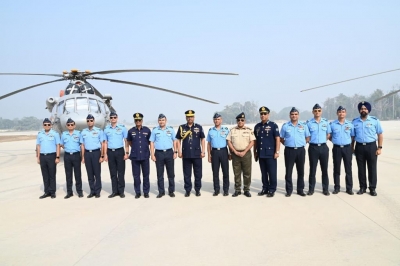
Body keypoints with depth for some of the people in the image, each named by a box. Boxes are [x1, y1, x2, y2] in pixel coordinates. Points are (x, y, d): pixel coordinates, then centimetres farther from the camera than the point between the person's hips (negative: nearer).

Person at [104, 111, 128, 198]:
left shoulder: (122, 128, 0)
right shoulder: (106, 129, 8)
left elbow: (126, 141, 0)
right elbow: (105, 142, 11)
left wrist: (127, 153, -6)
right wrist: (105, 154, 6)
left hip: (119, 151, -3)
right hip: (110, 152, 3)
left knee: (121, 172, 1)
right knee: (113, 173, 7)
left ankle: (121, 191, 8)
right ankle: (115, 191, 15)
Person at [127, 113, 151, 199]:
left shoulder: (147, 130, 1)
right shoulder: (131, 131, 2)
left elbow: (150, 142, 11)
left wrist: (144, 147, 8)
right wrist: (135, 147, 11)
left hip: (145, 156, 0)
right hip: (134, 156, 0)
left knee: (146, 175, 6)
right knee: (136, 176, 6)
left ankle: (146, 192, 17)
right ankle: (137, 192, 16)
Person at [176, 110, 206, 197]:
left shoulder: (199, 127, 3)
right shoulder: (181, 128, 4)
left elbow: (202, 140, 4)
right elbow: (178, 140, 7)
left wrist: (203, 151, -2)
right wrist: (179, 151, -1)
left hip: (197, 154, 0)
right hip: (186, 154, 0)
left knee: (198, 173, 6)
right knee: (187, 174, 7)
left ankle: (197, 190, 18)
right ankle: (187, 190, 16)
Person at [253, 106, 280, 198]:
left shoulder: (273, 125, -3)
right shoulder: (257, 126, 11)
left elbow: (277, 139, -6)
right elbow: (255, 140, 15)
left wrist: (277, 151, -12)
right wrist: (255, 153, 12)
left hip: (270, 154, -5)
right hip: (261, 154, 5)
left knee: (272, 172, 1)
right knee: (263, 173, 12)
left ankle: (272, 190, 9)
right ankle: (265, 188, 22)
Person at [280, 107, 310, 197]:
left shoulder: (303, 125, 5)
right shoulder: (285, 126, 3)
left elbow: (307, 137, 11)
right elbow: (281, 138, 9)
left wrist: (302, 144, 3)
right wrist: (287, 144, 2)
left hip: (300, 150, 1)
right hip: (289, 150, -1)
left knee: (301, 171, 7)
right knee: (288, 171, 1)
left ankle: (300, 190, 16)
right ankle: (289, 190, 9)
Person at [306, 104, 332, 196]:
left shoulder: (326, 122, 4)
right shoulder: (309, 123, -2)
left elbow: (328, 134, 13)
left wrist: (322, 140, 5)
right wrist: (313, 141, 0)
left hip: (323, 147, 2)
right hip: (313, 147, -2)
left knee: (324, 169, 7)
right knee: (312, 169, 4)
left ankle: (325, 189, 16)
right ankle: (311, 189, 11)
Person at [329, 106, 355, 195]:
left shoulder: (350, 124, 3)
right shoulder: (332, 124, 2)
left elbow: (353, 136, 8)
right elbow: (329, 136, 10)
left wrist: (352, 147, 1)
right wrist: (335, 141, 1)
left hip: (347, 148, 0)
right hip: (337, 148, 0)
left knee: (348, 169, 3)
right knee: (336, 169, 6)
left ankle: (349, 188, 11)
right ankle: (337, 187, 14)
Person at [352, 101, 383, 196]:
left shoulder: (375, 120, -1)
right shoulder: (355, 122, 6)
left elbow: (380, 134, 1)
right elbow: (353, 136, 12)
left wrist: (380, 148, -5)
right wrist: (352, 147, 6)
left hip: (371, 146, -2)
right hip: (359, 147, 2)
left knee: (372, 168, 2)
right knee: (361, 168, 8)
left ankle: (372, 188, 11)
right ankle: (362, 187, 17)